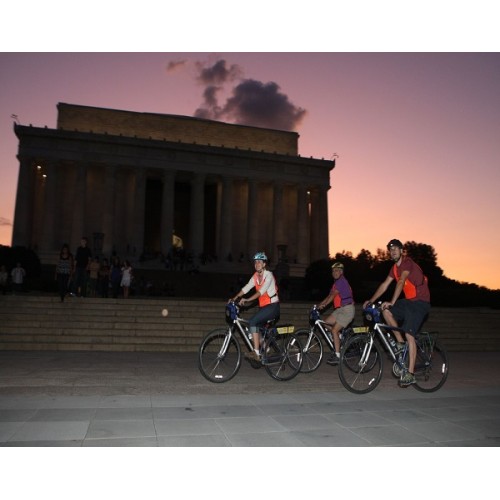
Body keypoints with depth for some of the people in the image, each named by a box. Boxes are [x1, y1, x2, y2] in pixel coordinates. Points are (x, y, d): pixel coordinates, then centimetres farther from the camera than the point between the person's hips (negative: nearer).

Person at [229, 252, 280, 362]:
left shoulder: (268, 275, -13)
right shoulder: (255, 276, 7)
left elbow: (261, 291, -26)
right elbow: (246, 288, -3)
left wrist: (247, 300, -37)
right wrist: (235, 298, -17)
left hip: (272, 306, -8)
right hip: (263, 306, 8)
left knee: (252, 322, -22)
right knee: (256, 328, 6)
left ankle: (256, 353, -20)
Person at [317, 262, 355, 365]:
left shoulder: (342, 281, -13)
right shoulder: (336, 282, 17)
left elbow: (332, 295, -19)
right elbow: (330, 296, 12)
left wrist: (323, 305, -20)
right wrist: (319, 304, 2)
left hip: (347, 309, -9)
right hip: (340, 309, 9)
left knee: (334, 330, -13)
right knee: (326, 323, 5)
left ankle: (337, 356, -8)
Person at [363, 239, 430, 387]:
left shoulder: (407, 262, -15)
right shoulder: (395, 267, 12)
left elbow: (401, 282, -26)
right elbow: (384, 285, 11)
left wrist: (392, 302, -34)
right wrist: (371, 300, 4)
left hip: (420, 302, -8)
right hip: (409, 301, 8)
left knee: (409, 335, -14)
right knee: (386, 311, -9)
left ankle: (410, 374, -10)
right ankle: (401, 343, 3)